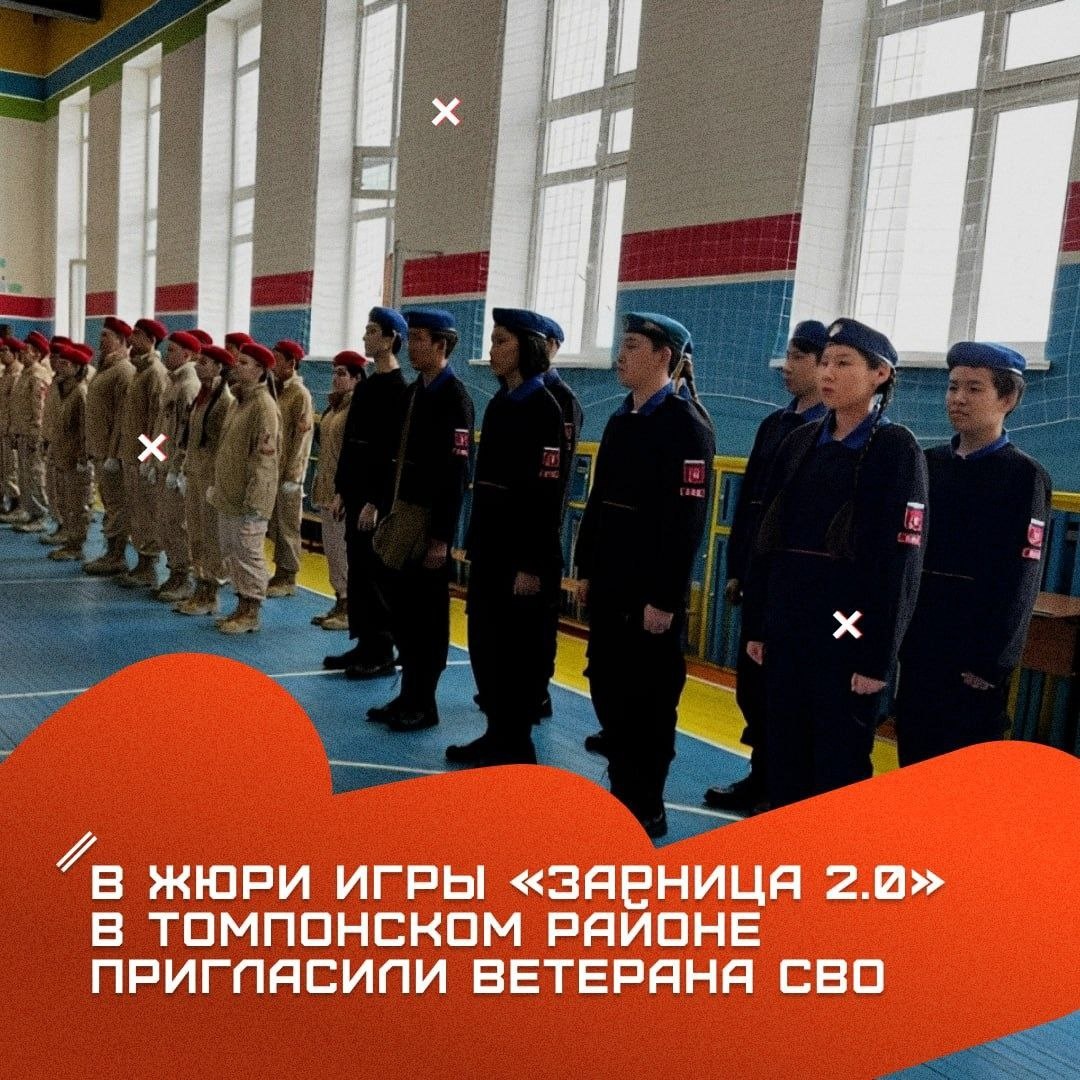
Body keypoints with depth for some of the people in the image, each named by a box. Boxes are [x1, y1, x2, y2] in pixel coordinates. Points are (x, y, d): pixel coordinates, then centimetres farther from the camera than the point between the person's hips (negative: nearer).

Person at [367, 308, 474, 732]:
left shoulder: (454, 398, -13)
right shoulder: (412, 392, 11)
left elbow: (455, 474, -17)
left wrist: (441, 537, -19)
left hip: (429, 526, -8)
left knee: (427, 617, 3)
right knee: (401, 609, 14)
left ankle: (423, 705, 15)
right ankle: (408, 694, 26)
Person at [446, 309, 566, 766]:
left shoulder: (544, 410, -13)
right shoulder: (499, 403, 11)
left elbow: (547, 495, -17)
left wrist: (532, 564, -19)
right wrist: (473, 539, 14)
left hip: (523, 548, -8)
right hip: (490, 544, 8)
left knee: (520, 650, 3)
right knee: (484, 644, 14)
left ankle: (516, 746, 16)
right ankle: (497, 733, 28)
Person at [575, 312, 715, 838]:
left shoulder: (687, 426, -13)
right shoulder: (620, 420, 12)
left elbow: (686, 522, -18)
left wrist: (665, 598, -20)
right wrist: (586, 568, 13)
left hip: (651, 592, -8)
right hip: (609, 583, 8)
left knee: (648, 698, 4)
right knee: (606, 686, 16)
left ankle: (647, 809, 19)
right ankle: (621, 791, 33)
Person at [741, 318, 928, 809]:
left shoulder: (896, 449, -8)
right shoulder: (799, 443, 7)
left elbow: (900, 561, -11)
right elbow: (767, 537, 9)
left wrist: (878, 656, -12)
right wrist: (756, 624, 7)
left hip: (849, 626, -5)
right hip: (788, 622, 5)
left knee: (840, 766, 7)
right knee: (783, 754, 14)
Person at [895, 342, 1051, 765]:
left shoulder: (1024, 475, -6)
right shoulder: (928, 464, 9)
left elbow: (1019, 583, -10)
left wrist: (991, 662, -12)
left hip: (974, 652, -5)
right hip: (920, 644, 5)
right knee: (914, 761, 13)